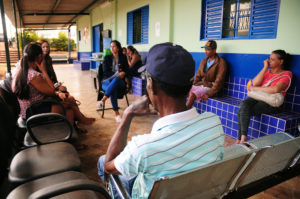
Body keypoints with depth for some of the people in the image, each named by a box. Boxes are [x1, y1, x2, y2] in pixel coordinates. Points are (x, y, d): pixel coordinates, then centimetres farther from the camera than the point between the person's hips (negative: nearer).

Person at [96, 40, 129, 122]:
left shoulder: (123, 58, 12)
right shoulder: (107, 58, 11)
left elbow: (127, 70, 7)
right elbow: (105, 72, 0)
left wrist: (123, 73, -17)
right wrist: (117, 74, -15)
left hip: (120, 82, 0)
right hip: (108, 80, 0)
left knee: (116, 80, -39)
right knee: (113, 89, -37)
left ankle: (103, 100, -41)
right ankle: (117, 114, -39)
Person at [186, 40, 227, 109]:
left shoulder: (221, 63, -7)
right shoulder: (203, 61, 14)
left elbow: (218, 81, -13)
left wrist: (209, 94, -21)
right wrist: (192, 86, -2)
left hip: (211, 87, -6)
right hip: (200, 85, 6)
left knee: (192, 95, -31)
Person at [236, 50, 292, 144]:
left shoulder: (286, 74, 1)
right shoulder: (267, 71, 18)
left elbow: (275, 89, -19)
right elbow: (254, 83, -1)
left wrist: (255, 88, -11)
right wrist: (265, 67, 0)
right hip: (257, 97, 5)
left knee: (242, 112, -28)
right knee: (244, 104, -30)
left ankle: (240, 139, -22)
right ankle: (242, 138, -31)